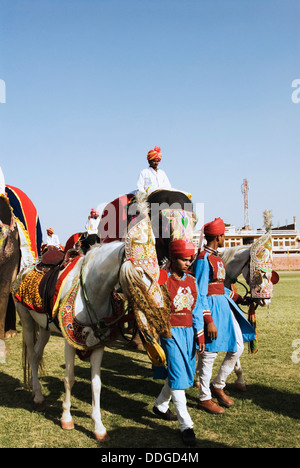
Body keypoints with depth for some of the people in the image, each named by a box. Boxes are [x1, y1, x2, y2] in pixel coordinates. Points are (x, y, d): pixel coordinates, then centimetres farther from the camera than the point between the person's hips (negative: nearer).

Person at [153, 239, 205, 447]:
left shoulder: (192, 281, 7)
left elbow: (196, 309, 10)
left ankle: (160, 406, 38)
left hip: (188, 332, 7)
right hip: (170, 332, -6)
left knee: (185, 373, 15)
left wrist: (200, 335, 5)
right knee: (178, 376, -5)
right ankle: (186, 425, 4)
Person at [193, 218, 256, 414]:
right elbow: (200, 294, -20)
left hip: (224, 305, 10)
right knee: (209, 354, 1)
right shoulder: (203, 259, -17)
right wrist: (209, 321, -22)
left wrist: (238, 298, 11)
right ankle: (205, 398, 16)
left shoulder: (217, 257, 13)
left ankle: (218, 386, 28)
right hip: (211, 307, -10)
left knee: (237, 347, 12)